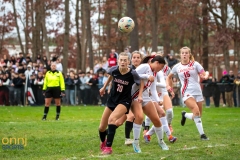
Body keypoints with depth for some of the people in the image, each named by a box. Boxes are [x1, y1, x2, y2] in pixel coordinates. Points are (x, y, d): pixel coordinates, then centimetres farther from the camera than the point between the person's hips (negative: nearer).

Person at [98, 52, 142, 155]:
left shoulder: (132, 74, -19)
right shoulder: (114, 70, -12)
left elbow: (141, 83, 1)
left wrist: (140, 95, -11)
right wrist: (104, 87, 22)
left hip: (124, 101, -4)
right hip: (112, 100, 4)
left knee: (112, 118, -32)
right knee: (102, 127, 8)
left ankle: (108, 147, -25)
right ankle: (103, 142, 44)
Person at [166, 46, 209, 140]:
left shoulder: (195, 64, 2)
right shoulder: (177, 67, 5)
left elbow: (204, 75, -3)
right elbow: (169, 77, 22)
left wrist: (205, 76, -26)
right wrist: (169, 86, 7)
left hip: (197, 91, 2)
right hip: (186, 92, -2)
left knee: (199, 115, 5)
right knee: (196, 111, -24)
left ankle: (185, 115, 35)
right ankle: (202, 134, -18)